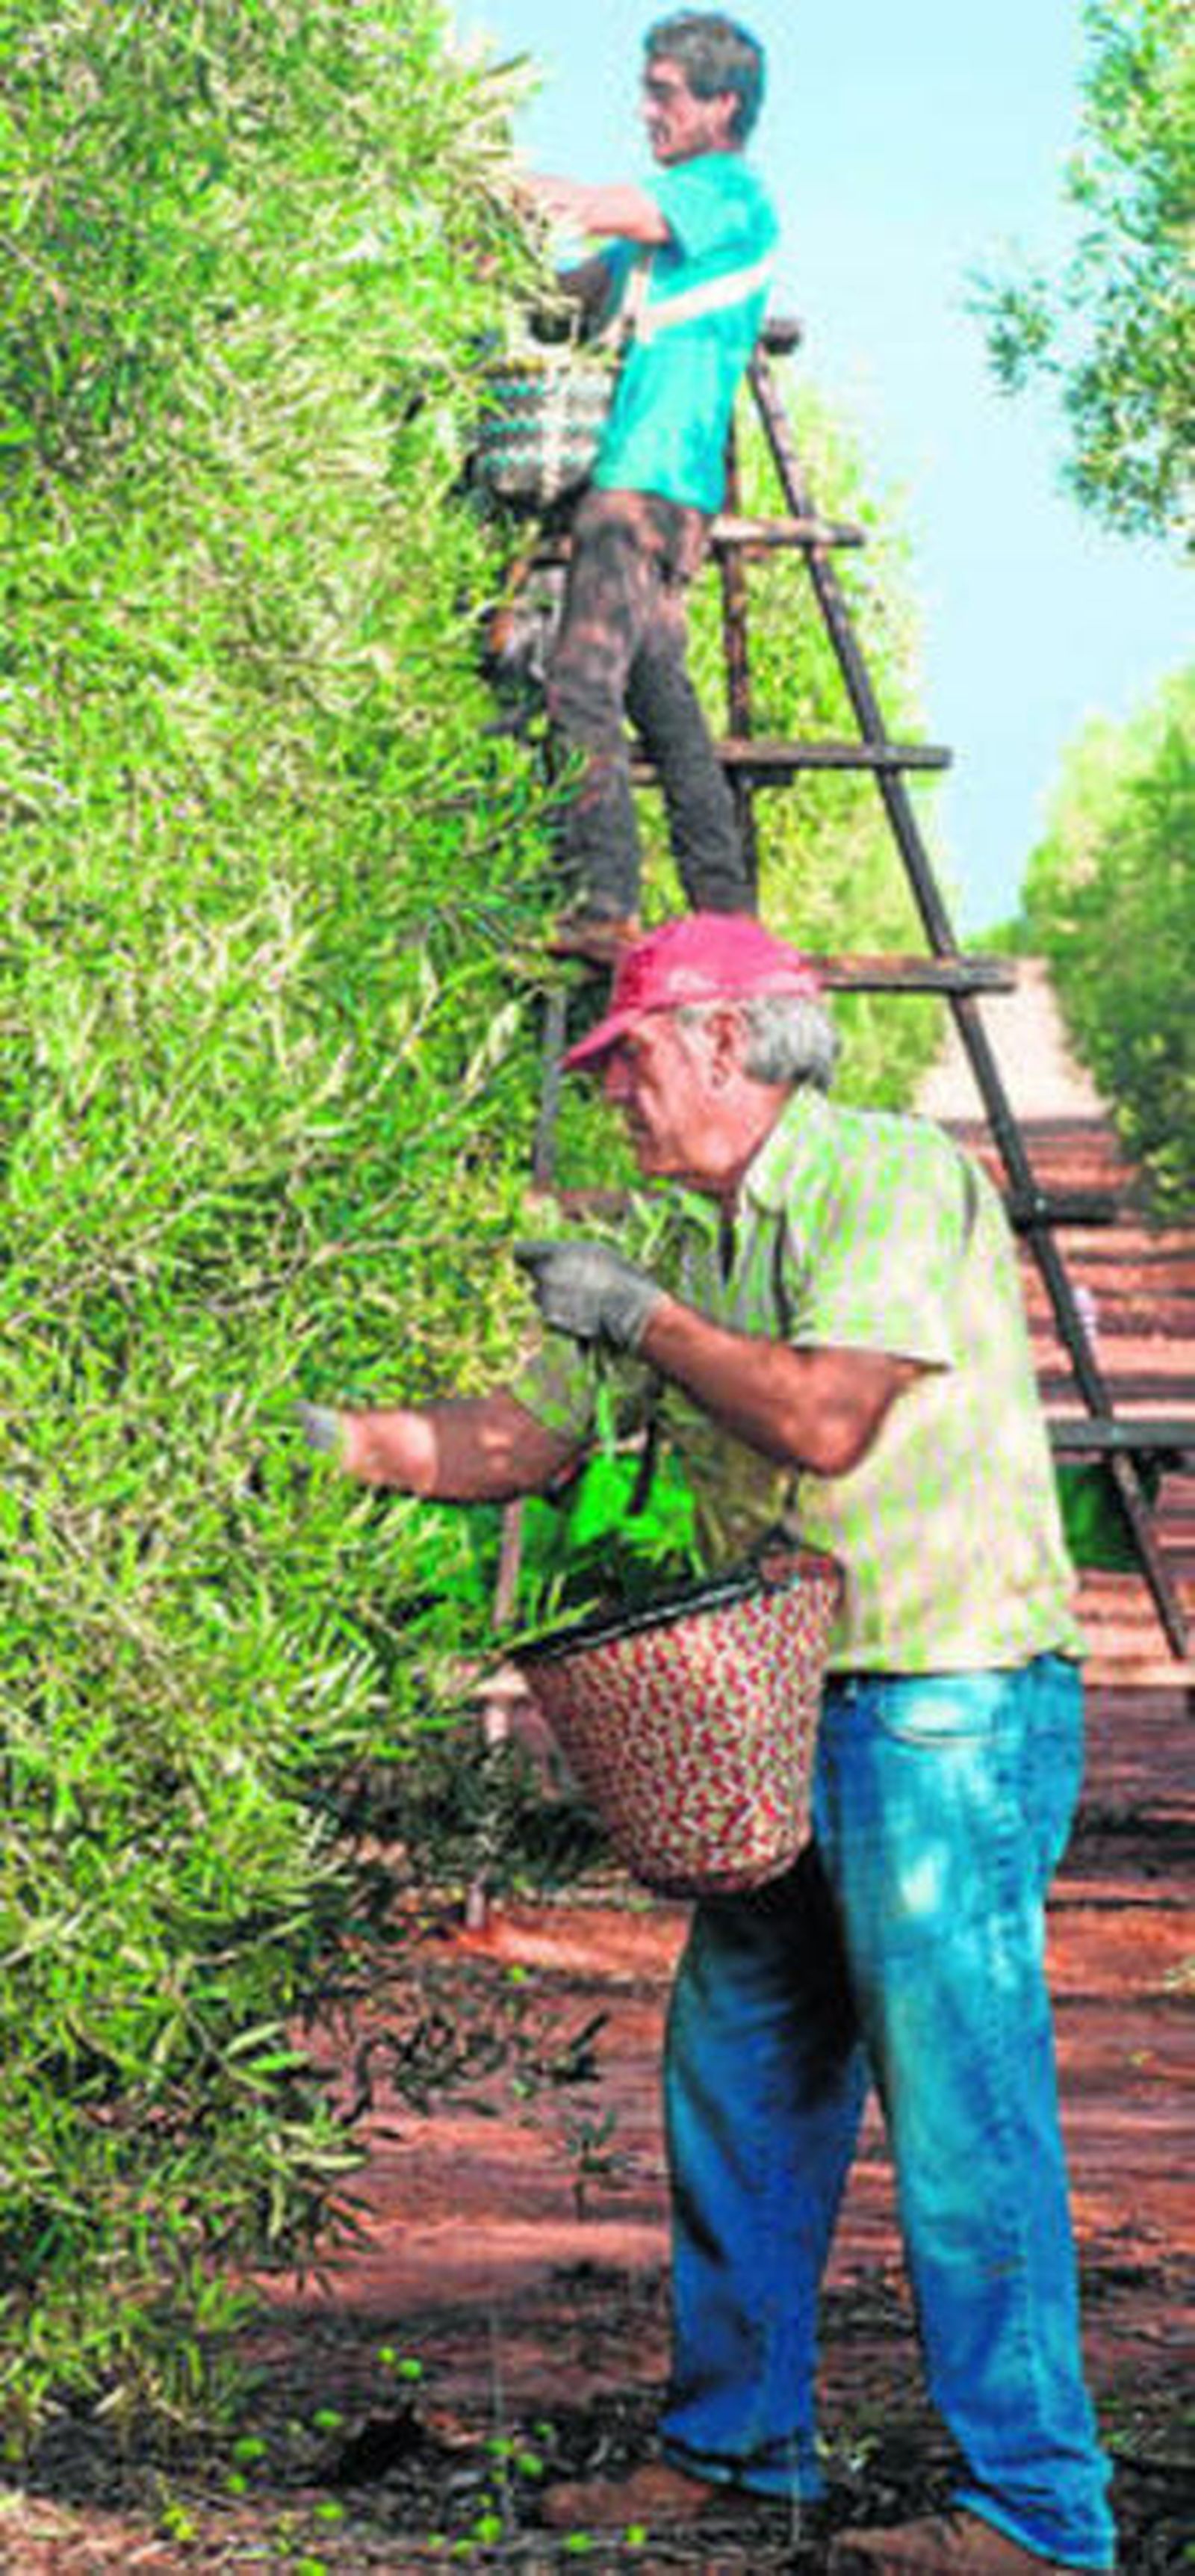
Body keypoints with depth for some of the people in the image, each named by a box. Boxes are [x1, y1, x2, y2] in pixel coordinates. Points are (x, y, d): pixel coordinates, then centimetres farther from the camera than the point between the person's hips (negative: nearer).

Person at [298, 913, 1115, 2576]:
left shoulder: (896, 1178, -11)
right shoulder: (716, 1244, 15)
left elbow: (826, 1418, -22)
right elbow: (532, 1439, 18)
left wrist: (641, 1315, -11)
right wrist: (340, 1441, 8)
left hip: (951, 1708, -9)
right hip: (791, 1719, 9)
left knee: (962, 2108, -7)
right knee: (737, 2076, 13)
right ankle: (735, 2443, 27)